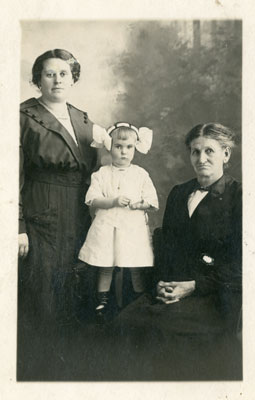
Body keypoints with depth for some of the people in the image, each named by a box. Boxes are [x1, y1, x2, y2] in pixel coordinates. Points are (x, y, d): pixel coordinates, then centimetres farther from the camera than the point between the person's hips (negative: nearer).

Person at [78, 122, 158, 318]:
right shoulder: (102, 174, 3)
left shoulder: (141, 174, 5)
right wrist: (114, 201, -18)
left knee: (136, 268, 5)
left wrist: (139, 204, -16)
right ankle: (103, 301, 23)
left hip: (134, 227, 0)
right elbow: (92, 200, -6)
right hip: (107, 226, 0)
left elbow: (152, 202, 3)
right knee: (105, 266, 7)